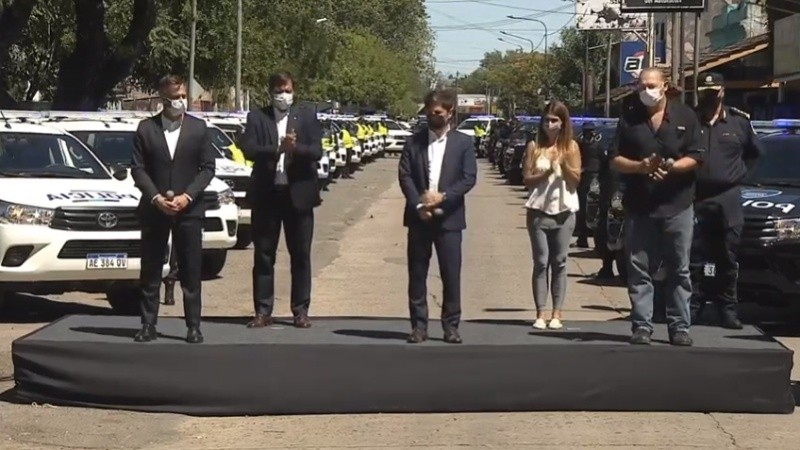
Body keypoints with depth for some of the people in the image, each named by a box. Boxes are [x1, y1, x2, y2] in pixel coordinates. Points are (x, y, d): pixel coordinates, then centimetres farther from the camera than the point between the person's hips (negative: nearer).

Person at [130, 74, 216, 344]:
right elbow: (137, 168, 1)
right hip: (154, 209, 1)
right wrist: (155, 197, -11)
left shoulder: (198, 128, 4)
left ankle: (193, 326, 6)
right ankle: (148, 325, 10)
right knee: (150, 271, 4)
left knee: (191, 272, 1)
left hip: (189, 210, 0)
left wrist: (187, 196, -10)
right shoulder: (146, 128, 3)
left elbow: (208, 167, 2)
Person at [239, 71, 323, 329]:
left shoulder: (307, 118, 6)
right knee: (263, 256, 4)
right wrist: (278, 148, -24)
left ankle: (301, 310, 12)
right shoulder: (257, 118, 4)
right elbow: (248, 149, -10)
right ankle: (263, 311, 10)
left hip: (298, 194, 0)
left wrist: (295, 148, -24)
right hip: (266, 194, 0)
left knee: (301, 255, 5)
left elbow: (316, 152, -5)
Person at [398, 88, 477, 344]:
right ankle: (419, 325, 9)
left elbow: (469, 178, -3)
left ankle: (451, 325, 8)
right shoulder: (414, 142, 8)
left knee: (451, 274, 0)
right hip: (419, 217, 1)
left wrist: (442, 197, -16)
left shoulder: (463, 143, 4)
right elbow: (404, 175, 1)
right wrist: (418, 204, -12)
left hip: (449, 217, -1)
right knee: (417, 273, 3)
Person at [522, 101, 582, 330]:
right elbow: (527, 179, 0)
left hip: (564, 211, 0)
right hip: (539, 211, 0)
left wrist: (564, 164, -16)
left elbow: (576, 180, 0)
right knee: (541, 263, -1)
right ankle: (540, 313, 0)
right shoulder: (534, 146, 4)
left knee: (559, 263, 3)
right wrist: (546, 173, -15)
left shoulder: (571, 147, 4)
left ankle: (557, 313, 6)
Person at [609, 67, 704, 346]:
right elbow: (615, 159, 5)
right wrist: (640, 166, -14)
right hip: (639, 206, 1)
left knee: (679, 270, 3)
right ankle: (642, 325, 6)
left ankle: (679, 326, 9)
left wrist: (673, 166, -18)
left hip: (677, 205, -1)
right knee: (639, 270, 2)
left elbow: (696, 157, 0)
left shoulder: (685, 116, 4)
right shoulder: (629, 118, 7)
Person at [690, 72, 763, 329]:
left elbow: (755, 152, 20)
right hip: (695, 198, -1)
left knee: (728, 257, 4)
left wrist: (738, 172, 11)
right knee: (695, 256, 2)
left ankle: (728, 308, 10)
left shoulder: (739, 122, 5)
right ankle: (693, 306, 9)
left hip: (728, 199, 1)